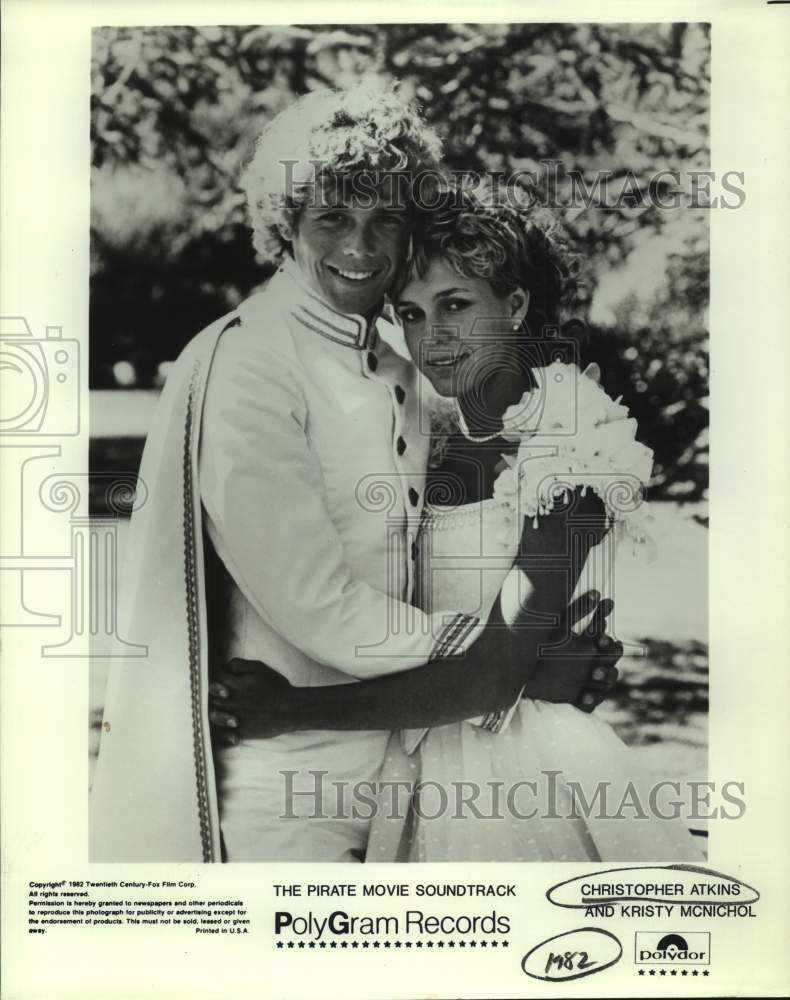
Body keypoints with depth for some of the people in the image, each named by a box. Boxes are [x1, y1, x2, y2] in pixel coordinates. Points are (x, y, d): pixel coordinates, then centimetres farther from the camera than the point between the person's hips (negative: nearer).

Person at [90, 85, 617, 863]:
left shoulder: (395, 364, 4)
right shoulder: (246, 365, -18)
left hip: (380, 747, 7)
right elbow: (318, 606, -22)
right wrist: (519, 663, -14)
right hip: (274, 770, -7)